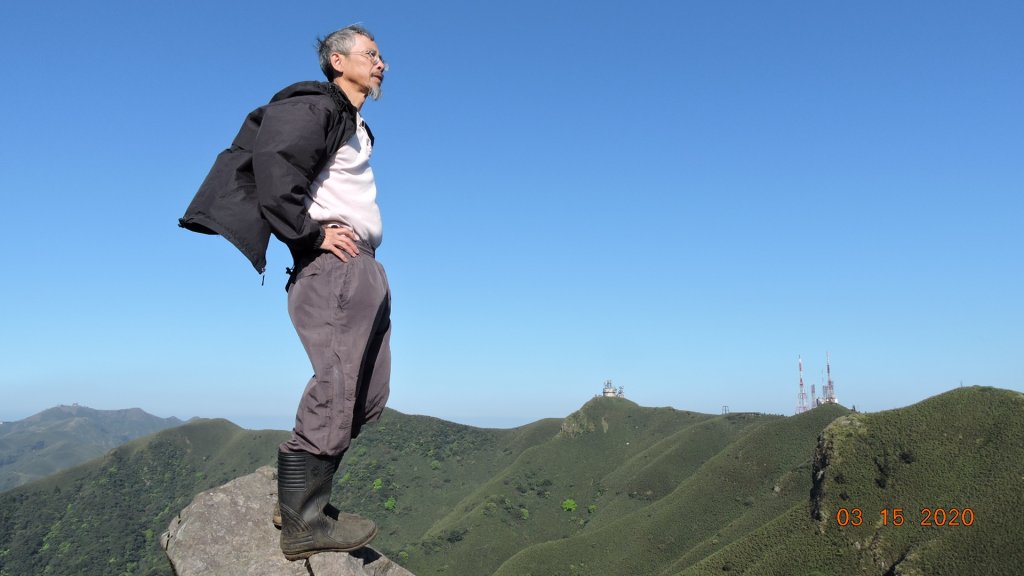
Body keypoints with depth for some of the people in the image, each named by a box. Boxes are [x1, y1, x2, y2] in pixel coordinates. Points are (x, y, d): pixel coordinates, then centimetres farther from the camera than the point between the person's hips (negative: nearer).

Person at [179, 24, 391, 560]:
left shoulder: (355, 126, 26)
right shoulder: (316, 107, -4)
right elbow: (273, 167, -19)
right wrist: (311, 235, -16)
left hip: (365, 269, 10)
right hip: (332, 267, -10)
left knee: (368, 397, 9)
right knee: (334, 392, -11)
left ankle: (301, 495, 19)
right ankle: (302, 522, -1)